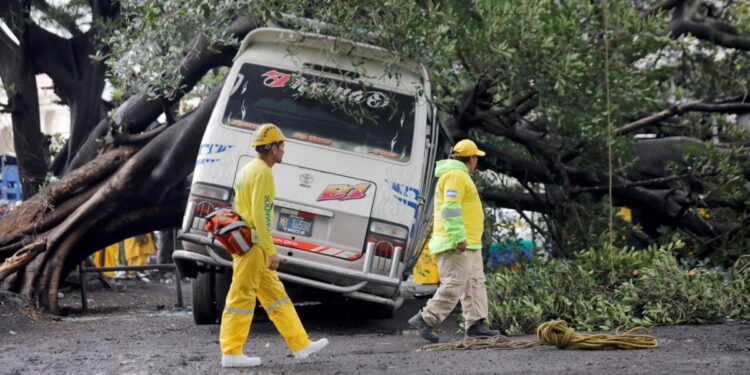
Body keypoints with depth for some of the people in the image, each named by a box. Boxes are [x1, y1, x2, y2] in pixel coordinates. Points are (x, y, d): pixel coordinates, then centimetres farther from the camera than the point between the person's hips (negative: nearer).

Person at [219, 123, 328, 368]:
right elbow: (260, 215, -22)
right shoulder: (262, 173, -15)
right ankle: (231, 353, -1)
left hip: (245, 242, 11)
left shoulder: (250, 169, 17)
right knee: (242, 297, -6)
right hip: (253, 244, -11)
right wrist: (271, 251, -21)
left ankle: (300, 345, 16)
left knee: (275, 295, 12)